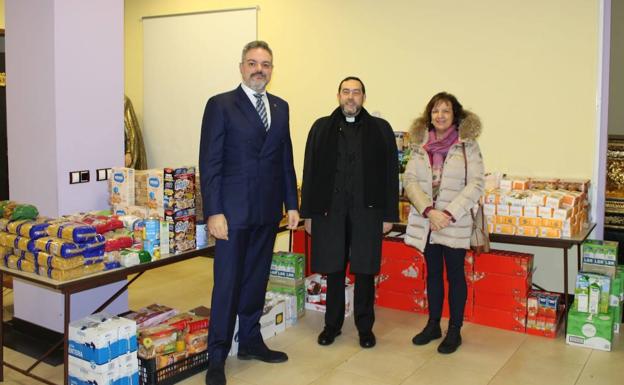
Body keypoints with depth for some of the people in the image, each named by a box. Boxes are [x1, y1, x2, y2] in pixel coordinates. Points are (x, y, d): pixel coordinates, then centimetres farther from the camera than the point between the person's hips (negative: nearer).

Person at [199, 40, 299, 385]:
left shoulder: (280, 107, 12)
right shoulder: (221, 105, -5)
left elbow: (286, 159, 14)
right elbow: (209, 163, -9)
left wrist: (291, 203, 9)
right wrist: (213, 212, -15)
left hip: (268, 212, 5)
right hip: (233, 211, -5)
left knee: (257, 279, 15)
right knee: (227, 283, 2)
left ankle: (250, 341, 32)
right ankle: (217, 356, 16)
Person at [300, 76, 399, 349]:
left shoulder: (380, 129, 5)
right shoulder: (321, 128, 7)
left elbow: (390, 173, 2)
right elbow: (310, 172, 5)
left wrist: (389, 214, -2)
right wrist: (308, 213, 1)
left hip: (367, 210, -1)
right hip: (330, 209, 1)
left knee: (365, 271, 6)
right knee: (333, 269, 9)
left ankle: (365, 326, 23)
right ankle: (332, 324, 25)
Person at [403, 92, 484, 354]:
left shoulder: (467, 146, -3)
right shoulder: (420, 146, 6)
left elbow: (475, 185, -10)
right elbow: (409, 180, -2)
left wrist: (449, 214, -17)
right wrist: (429, 211, -15)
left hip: (455, 223, -3)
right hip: (425, 222, 3)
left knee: (455, 275, 5)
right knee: (433, 273, 14)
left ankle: (455, 330, 18)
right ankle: (433, 325, 27)